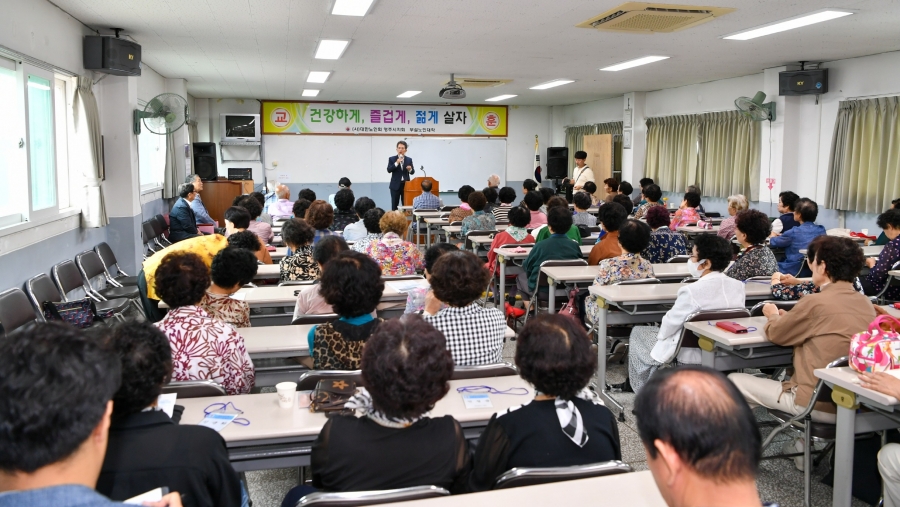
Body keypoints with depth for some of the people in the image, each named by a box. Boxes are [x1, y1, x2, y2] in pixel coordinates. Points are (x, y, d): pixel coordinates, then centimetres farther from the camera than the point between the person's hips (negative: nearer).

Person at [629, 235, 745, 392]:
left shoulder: (692, 291, -28)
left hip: (693, 356, -7)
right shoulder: (738, 286, -7)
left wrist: (661, 333, 9)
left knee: (638, 336, 18)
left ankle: (639, 386, 32)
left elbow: (669, 325, -15)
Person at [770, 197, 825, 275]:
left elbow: (774, 242, 5)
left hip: (795, 271, -6)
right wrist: (783, 236, 30)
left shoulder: (795, 232, -14)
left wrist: (771, 238, 29)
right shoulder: (821, 230, 3)